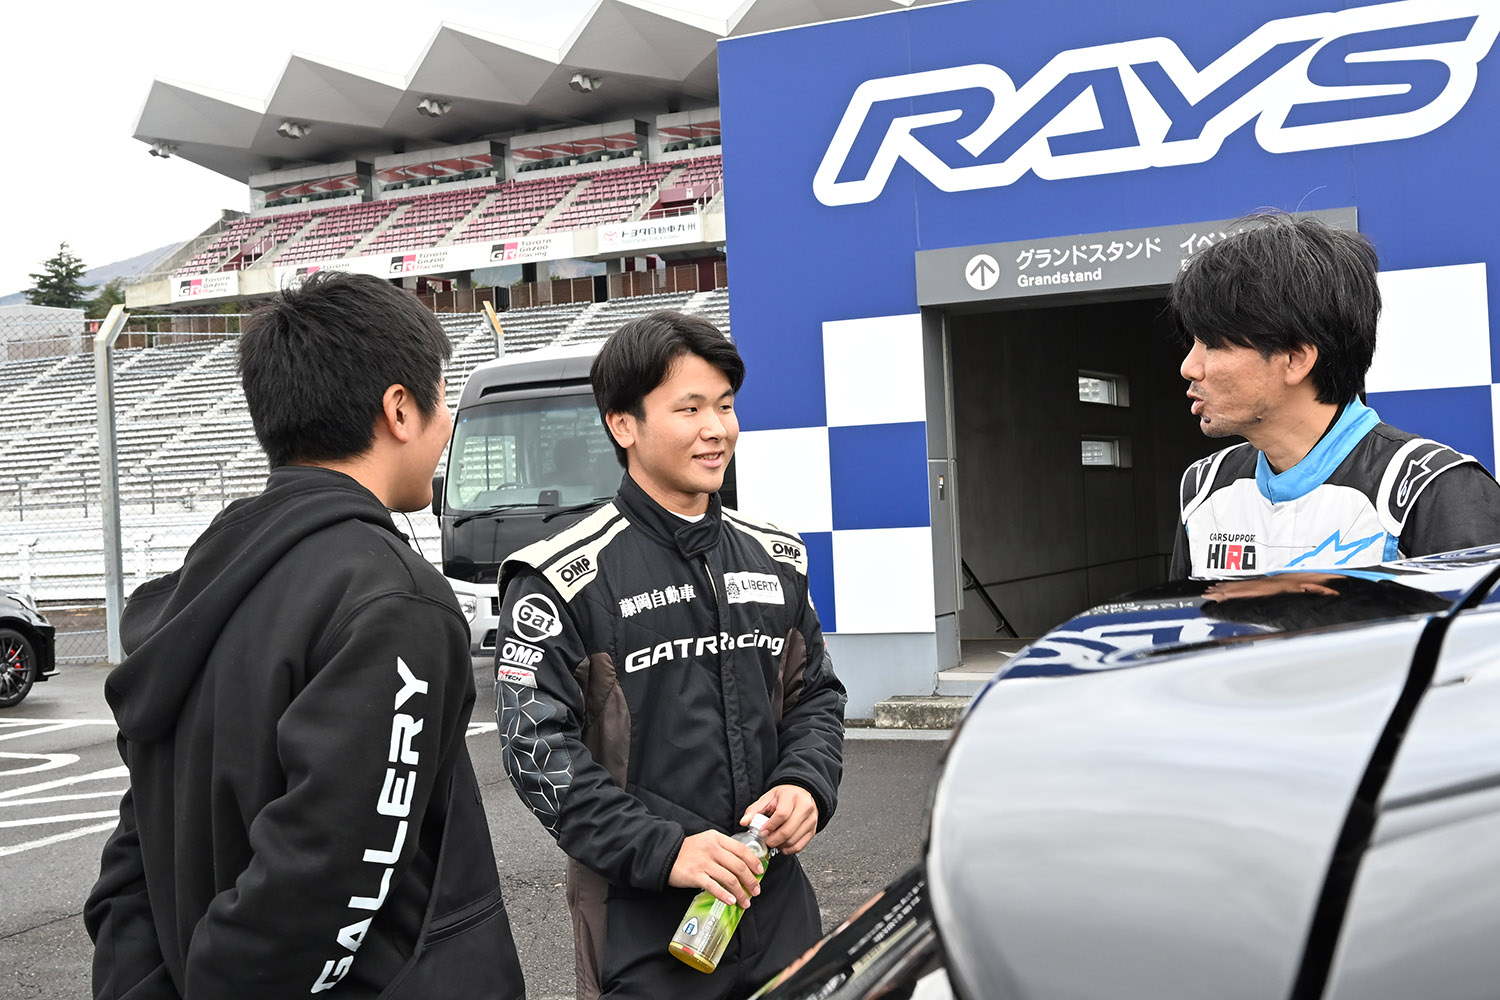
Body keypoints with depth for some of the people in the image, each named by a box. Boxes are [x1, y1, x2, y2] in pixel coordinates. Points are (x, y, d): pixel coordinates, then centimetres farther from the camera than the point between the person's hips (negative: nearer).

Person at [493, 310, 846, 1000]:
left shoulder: (774, 559, 9)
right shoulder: (565, 579, -9)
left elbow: (815, 695, 16)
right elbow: (538, 747, -13)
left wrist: (807, 786, -4)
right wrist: (664, 850, -19)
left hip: (775, 898, 5)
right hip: (641, 917, -5)